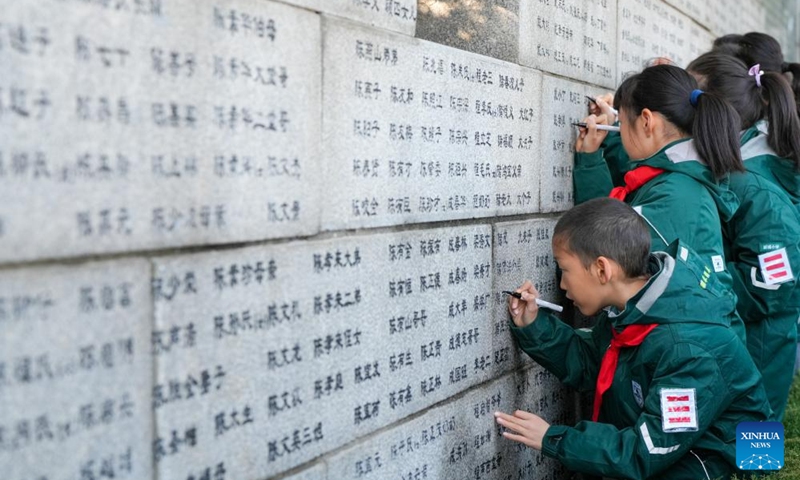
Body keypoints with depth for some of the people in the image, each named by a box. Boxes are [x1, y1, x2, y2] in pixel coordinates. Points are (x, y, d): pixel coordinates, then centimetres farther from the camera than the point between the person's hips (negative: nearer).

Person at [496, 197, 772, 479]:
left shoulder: (688, 349, -32)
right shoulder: (629, 307, -7)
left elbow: (646, 454, -28)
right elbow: (587, 364, 9)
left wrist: (552, 439, -23)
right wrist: (533, 326, -4)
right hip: (645, 437, 8)